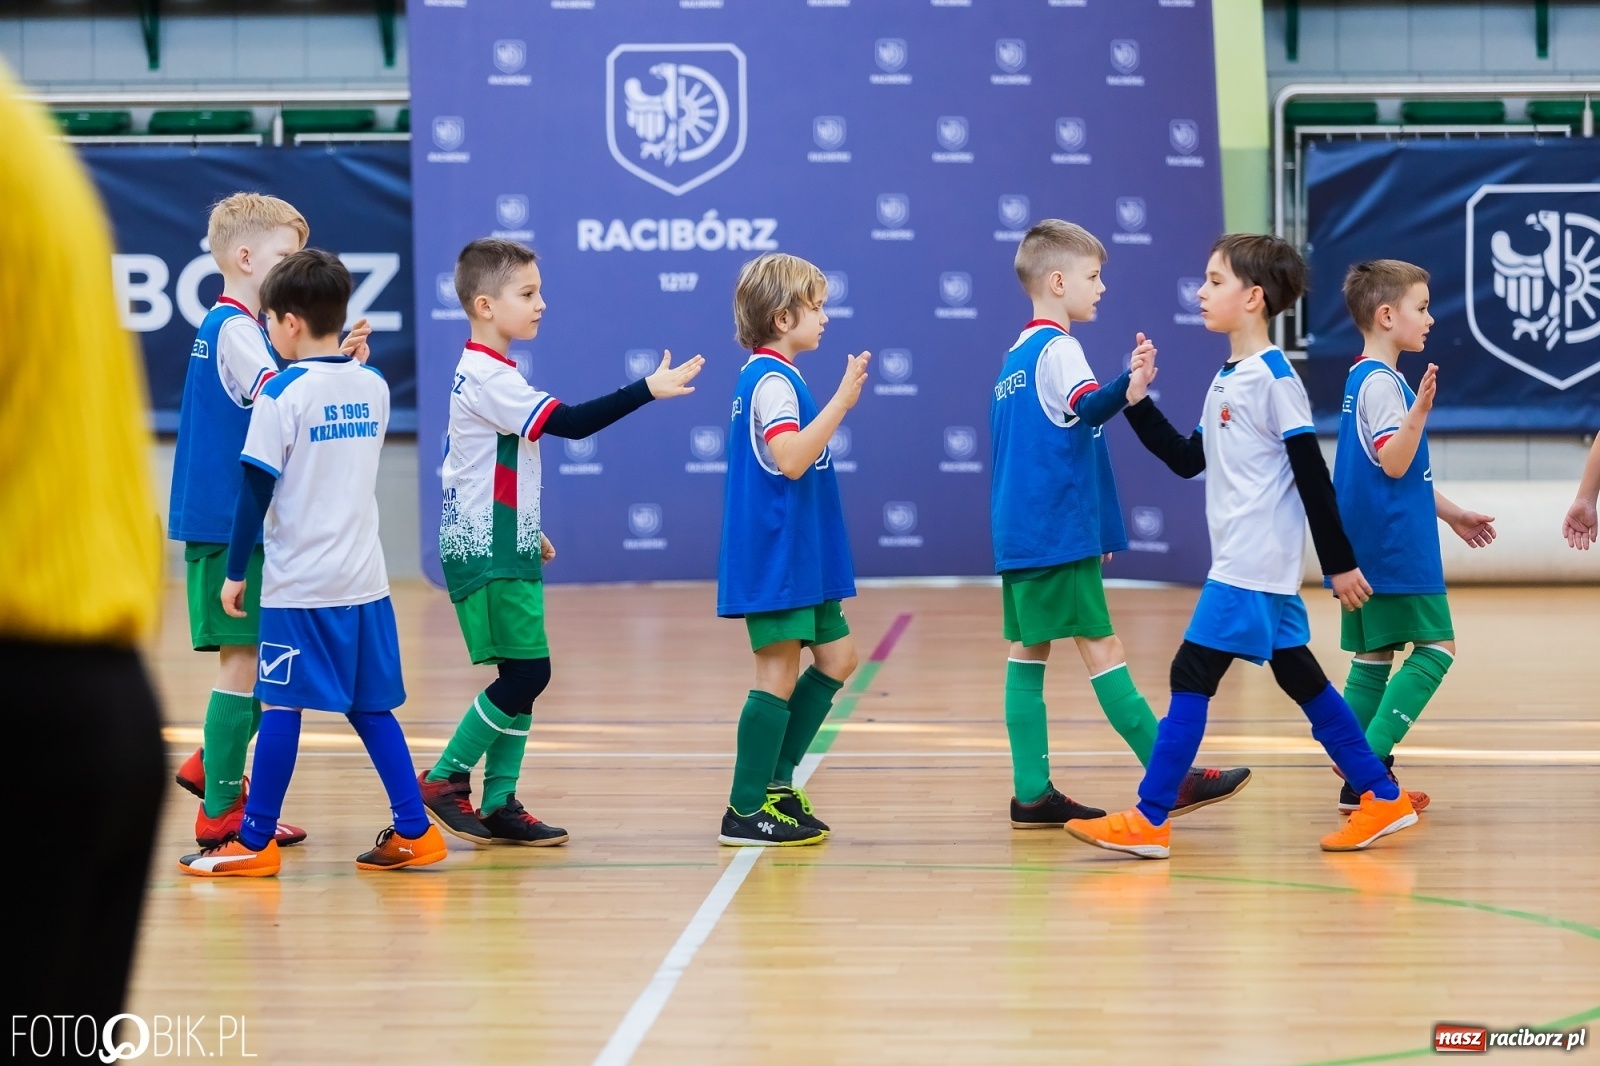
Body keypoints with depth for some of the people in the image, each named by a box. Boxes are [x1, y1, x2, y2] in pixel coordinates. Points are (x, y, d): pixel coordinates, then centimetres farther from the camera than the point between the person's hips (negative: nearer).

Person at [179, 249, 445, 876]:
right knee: (370, 707, 12)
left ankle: (255, 843, 4)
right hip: (366, 578, 6)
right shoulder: (373, 387, 7)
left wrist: (236, 572, -4)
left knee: (281, 706, -1)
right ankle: (413, 832, 11)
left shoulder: (282, 395, -11)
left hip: (299, 583, -6)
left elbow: (256, 490, -11)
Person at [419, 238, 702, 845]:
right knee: (526, 671, -10)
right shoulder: (489, 378, -18)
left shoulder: (483, 373, 15)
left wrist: (527, 529, 28)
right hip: (488, 555, -10)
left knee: (523, 675, 8)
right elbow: (568, 423, -26)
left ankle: (499, 804, 10)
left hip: (505, 549, 10)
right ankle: (444, 781, -2)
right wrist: (648, 389, -27)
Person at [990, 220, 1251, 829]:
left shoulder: (1014, 357, 16)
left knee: (1028, 652, 6)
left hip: (1019, 535, 9)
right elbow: (1086, 407, -31)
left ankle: (1032, 795, 6)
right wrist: (1128, 387, -49)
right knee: (1101, 649, -8)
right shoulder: (1057, 349, -11)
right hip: (1059, 534, -9)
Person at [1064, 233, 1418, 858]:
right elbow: (1189, 460, 20)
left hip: (1255, 566, -10)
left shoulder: (1274, 377, -12)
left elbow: (1312, 474, -13)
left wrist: (1339, 562, -14)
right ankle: (1383, 798, 17)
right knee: (1299, 678, 12)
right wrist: (1138, 402, 11)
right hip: (1242, 564, 10)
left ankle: (1149, 822, -8)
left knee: (1192, 673, -10)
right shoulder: (1226, 380, 15)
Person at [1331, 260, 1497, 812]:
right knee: (1435, 647, -7)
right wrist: (1420, 410, -35)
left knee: (1374, 653, 9)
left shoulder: (1364, 378, 17)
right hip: (1395, 550, -10)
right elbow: (1394, 463, -22)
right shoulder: (1381, 383, -14)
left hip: (1370, 551, 10)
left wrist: (1451, 513, 29)